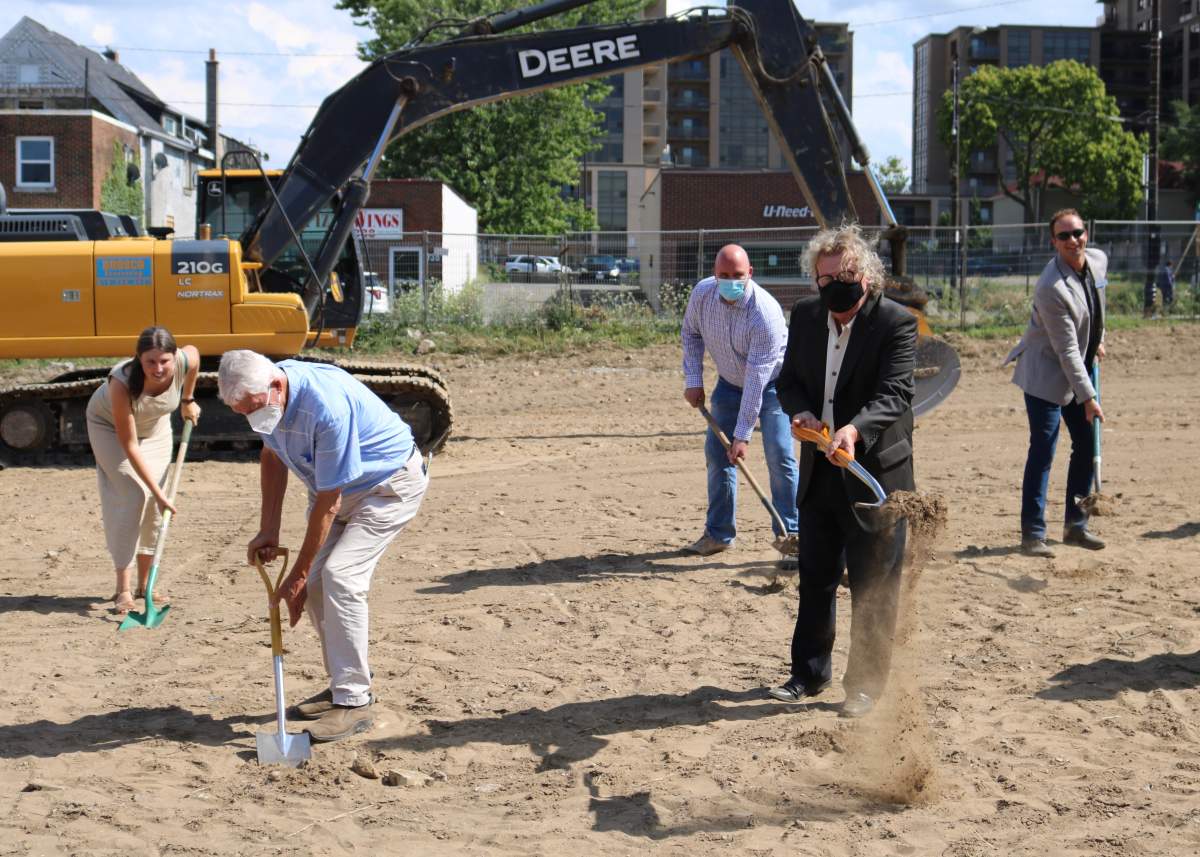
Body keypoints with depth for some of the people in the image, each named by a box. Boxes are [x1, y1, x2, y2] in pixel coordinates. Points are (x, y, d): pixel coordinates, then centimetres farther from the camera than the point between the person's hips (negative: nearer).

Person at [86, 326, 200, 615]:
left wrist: (188, 400, 6)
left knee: (155, 505, -1)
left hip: (155, 428, 4)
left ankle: (144, 584, 12)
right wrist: (158, 492, -36)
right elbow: (129, 445, -35)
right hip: (110, 426, -4)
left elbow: (194, 352, -3)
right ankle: (123, 590, -15)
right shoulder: (122, 383, -41)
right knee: (132, 497, -18)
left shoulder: (185, 361, -32)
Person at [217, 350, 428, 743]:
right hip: (339, 487, 9)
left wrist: (298, 575, -19)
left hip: (390, 484, -9)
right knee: (316, 583, 3)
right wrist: (269, 531, 4)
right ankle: (345, 684, 17)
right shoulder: (266, 396, -11)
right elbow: (272, 457, 10)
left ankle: (353, 701, -15)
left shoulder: (327, 407, -37)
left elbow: (328, 504, -28)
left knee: (339, 576, -21)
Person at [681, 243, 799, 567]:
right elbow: (691, 333, 4)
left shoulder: (766, 313, -35)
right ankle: (719, 533, 16)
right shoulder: (702, 293, -18)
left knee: (779, 456, -16)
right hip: (730, 381, 6)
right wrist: (693, 380, -4)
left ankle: (790, 539, -13)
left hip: (772, 382, -6)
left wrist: (742, 434, -32)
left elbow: (756, 378, -34)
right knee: (716, 452, 5)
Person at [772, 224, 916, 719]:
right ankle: (810, 673, 31)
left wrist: (854, 429, -42)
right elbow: (788, 380, 9)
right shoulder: (804, 316, 2)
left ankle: (866, 683, 18)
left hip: (875, 471, -5)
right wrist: (801, 413, -13)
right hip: (818, 471, 6)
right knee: (815, 579, 16)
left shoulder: (897, 323, -15)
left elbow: (894, 396, -24)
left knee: (873, 586, 5)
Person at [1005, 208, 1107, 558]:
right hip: (1047, 374, -8)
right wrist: (1088, 397, -26)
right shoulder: (1052, 288, -28)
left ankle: (1076, 525, 22)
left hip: (1081, 368, 8)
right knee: (1043, 450, -10)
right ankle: (1032, 534, -4)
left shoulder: (1099, 260, -4)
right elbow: (1066, 351, -27)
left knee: (1087, 445, 10)